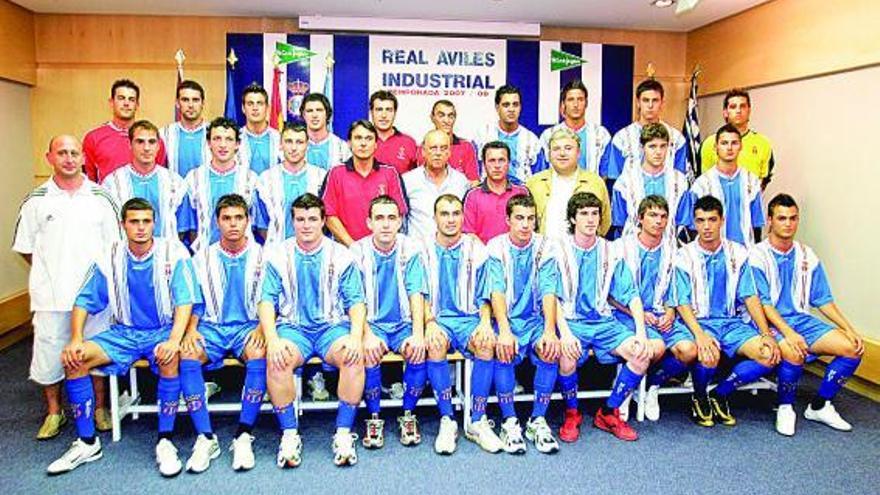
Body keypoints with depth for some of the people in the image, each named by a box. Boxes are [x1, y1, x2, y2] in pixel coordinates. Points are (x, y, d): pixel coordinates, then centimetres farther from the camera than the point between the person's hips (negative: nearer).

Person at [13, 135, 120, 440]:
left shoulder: (101, 197, 3)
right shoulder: (36, 201, 3)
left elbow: (113, 245, 7)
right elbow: (24, 247, 9)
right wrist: (51, 271, 4)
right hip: (51, 296, 0)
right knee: (49, 353, 7)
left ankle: (99, 408, 26)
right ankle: (54, 412, 26)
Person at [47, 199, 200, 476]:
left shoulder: (173, 253, -9)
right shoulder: (110, 258, 0)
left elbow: (185, 301, -16)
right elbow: (84, 300, 3)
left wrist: (174, 340, -30)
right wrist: (76, 339, -13)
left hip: (162, 331, -4)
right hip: (123, 333, 4)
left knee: (170, 358, -36)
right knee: (73, 358, -17)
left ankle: (165, 442, -22)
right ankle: (87, 443, -4)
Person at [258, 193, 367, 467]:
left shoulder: (341, 256, 6)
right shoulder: (278, 256, 7)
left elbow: (356, 302, 4)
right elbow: (267, 301, 1)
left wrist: (356, 337, -15)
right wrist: (272, 339, -16)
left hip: (333, 326, 0)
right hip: (293, 327, 0)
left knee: (354, 356, -31)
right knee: (277, 359, -31)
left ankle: (344, 433, -17)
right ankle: (289, 434, -15)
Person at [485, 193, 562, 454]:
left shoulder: (545, 248, 3)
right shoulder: (496, 247, 0)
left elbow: (549, 291, -8)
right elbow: (496, 290, -12)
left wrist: (550, 330, -24)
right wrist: (504, 330, -28)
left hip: (536, 319, 1)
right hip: (506, 319, -1)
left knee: (551, 351, -28)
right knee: (503, 352, -31)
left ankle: (537, 420, -10)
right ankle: (509, 421, -13)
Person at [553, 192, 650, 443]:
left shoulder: (611, 252, 9)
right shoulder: (559, 250, -1)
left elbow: (630, 295, 6)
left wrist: (641, 332, -8)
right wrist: (564, 332, -24)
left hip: (604, 322, 4)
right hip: (570, 321, -3)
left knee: (643, 353, -19)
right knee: (567, 354, -34)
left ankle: (608, 413, 1)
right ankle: (572, 413, -4)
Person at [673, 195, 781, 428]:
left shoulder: (737, 254, 8)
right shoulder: (684, 256, -2)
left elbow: (750, 296, 5)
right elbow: (682, 303, -8)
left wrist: (766, 334, -8)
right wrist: (699, 334, -25)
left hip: (733, 323, 4)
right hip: (700, 322, -4)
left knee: (769, 355, -21)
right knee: (709, 355, -35)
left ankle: (719, 395, 1)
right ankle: (699, 398, 0)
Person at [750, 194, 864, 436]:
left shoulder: (807, 256, 10)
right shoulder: (757, 256, -7)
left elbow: (823, 300, 12)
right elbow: (763, 304, -14)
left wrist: (850, 329, 1)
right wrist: (788, 333, -26)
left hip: (801, 319, 6)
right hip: (770, 323, -6)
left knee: (853, 348, -12)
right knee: (794, 354, -35)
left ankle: (819, 406, 5)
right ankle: (785, 408, -6)